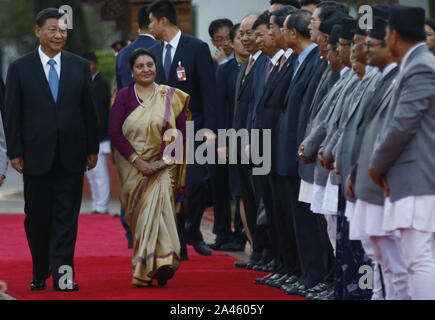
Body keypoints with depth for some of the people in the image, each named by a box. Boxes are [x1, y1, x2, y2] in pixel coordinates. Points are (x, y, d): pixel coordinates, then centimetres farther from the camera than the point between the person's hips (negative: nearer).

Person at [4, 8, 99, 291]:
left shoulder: (80, 66, 6)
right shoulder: (20, 68, 1)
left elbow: (89, 111, 9)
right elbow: (13, 115, 1)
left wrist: (92, 148, 6)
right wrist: (15, 152, -4)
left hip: (71, 156, 1)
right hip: (37, 156, -1)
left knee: (66, 217, -3)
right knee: (37, 217, 7)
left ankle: (63, 273, -5)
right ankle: (40, 273, 18)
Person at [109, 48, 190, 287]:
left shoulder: (171, 97, 4)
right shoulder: (124, 96, 3)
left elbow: (181, 131, 0)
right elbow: (115, 132, -5)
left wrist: (165, 159, -13)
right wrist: (137, 161, -14)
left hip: (163, 167, -2)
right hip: (134, 168, 2)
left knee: (156, 208, -18)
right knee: (139, 217, 1)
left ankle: (146, 269, -18)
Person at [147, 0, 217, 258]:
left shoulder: (197, 48, -4)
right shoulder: (154, 52, 11)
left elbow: (209, 91, -8)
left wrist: (209, 128, -16)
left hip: (192, 128, -4)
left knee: (196, 183, -13)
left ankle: (193, 231, 12)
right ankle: (178, 246, 6)